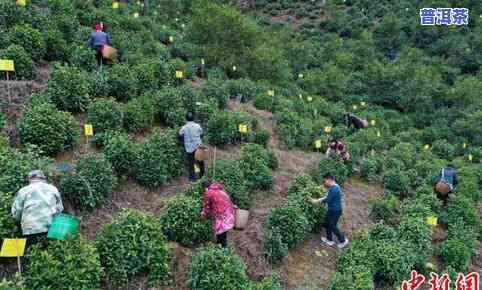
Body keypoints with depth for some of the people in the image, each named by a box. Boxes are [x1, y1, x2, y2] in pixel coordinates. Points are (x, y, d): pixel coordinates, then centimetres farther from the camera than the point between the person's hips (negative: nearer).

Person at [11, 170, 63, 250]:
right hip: (52, 230, 2)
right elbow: (60, 209, 14)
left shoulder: (23, 191, 7)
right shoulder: (53, 189, 13)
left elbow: (16, 212, 7)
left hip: (31, 230, -2)